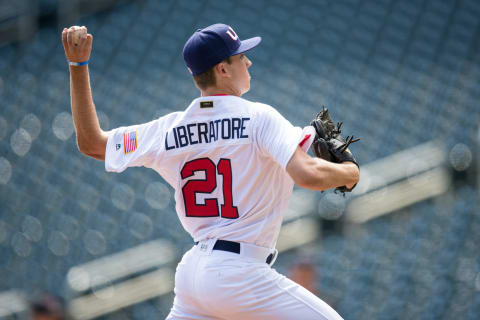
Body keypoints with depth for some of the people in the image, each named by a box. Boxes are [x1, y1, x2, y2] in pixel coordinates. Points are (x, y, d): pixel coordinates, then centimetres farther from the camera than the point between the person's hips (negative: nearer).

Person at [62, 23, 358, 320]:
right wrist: (348, 172, -1)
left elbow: (91, 142, 15)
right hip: (240, 273, -6)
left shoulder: (168, 130, 7)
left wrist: (78, 66, 17)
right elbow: (308, 175, -22)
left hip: (191, 272, 7)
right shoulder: (258, 117, -10)